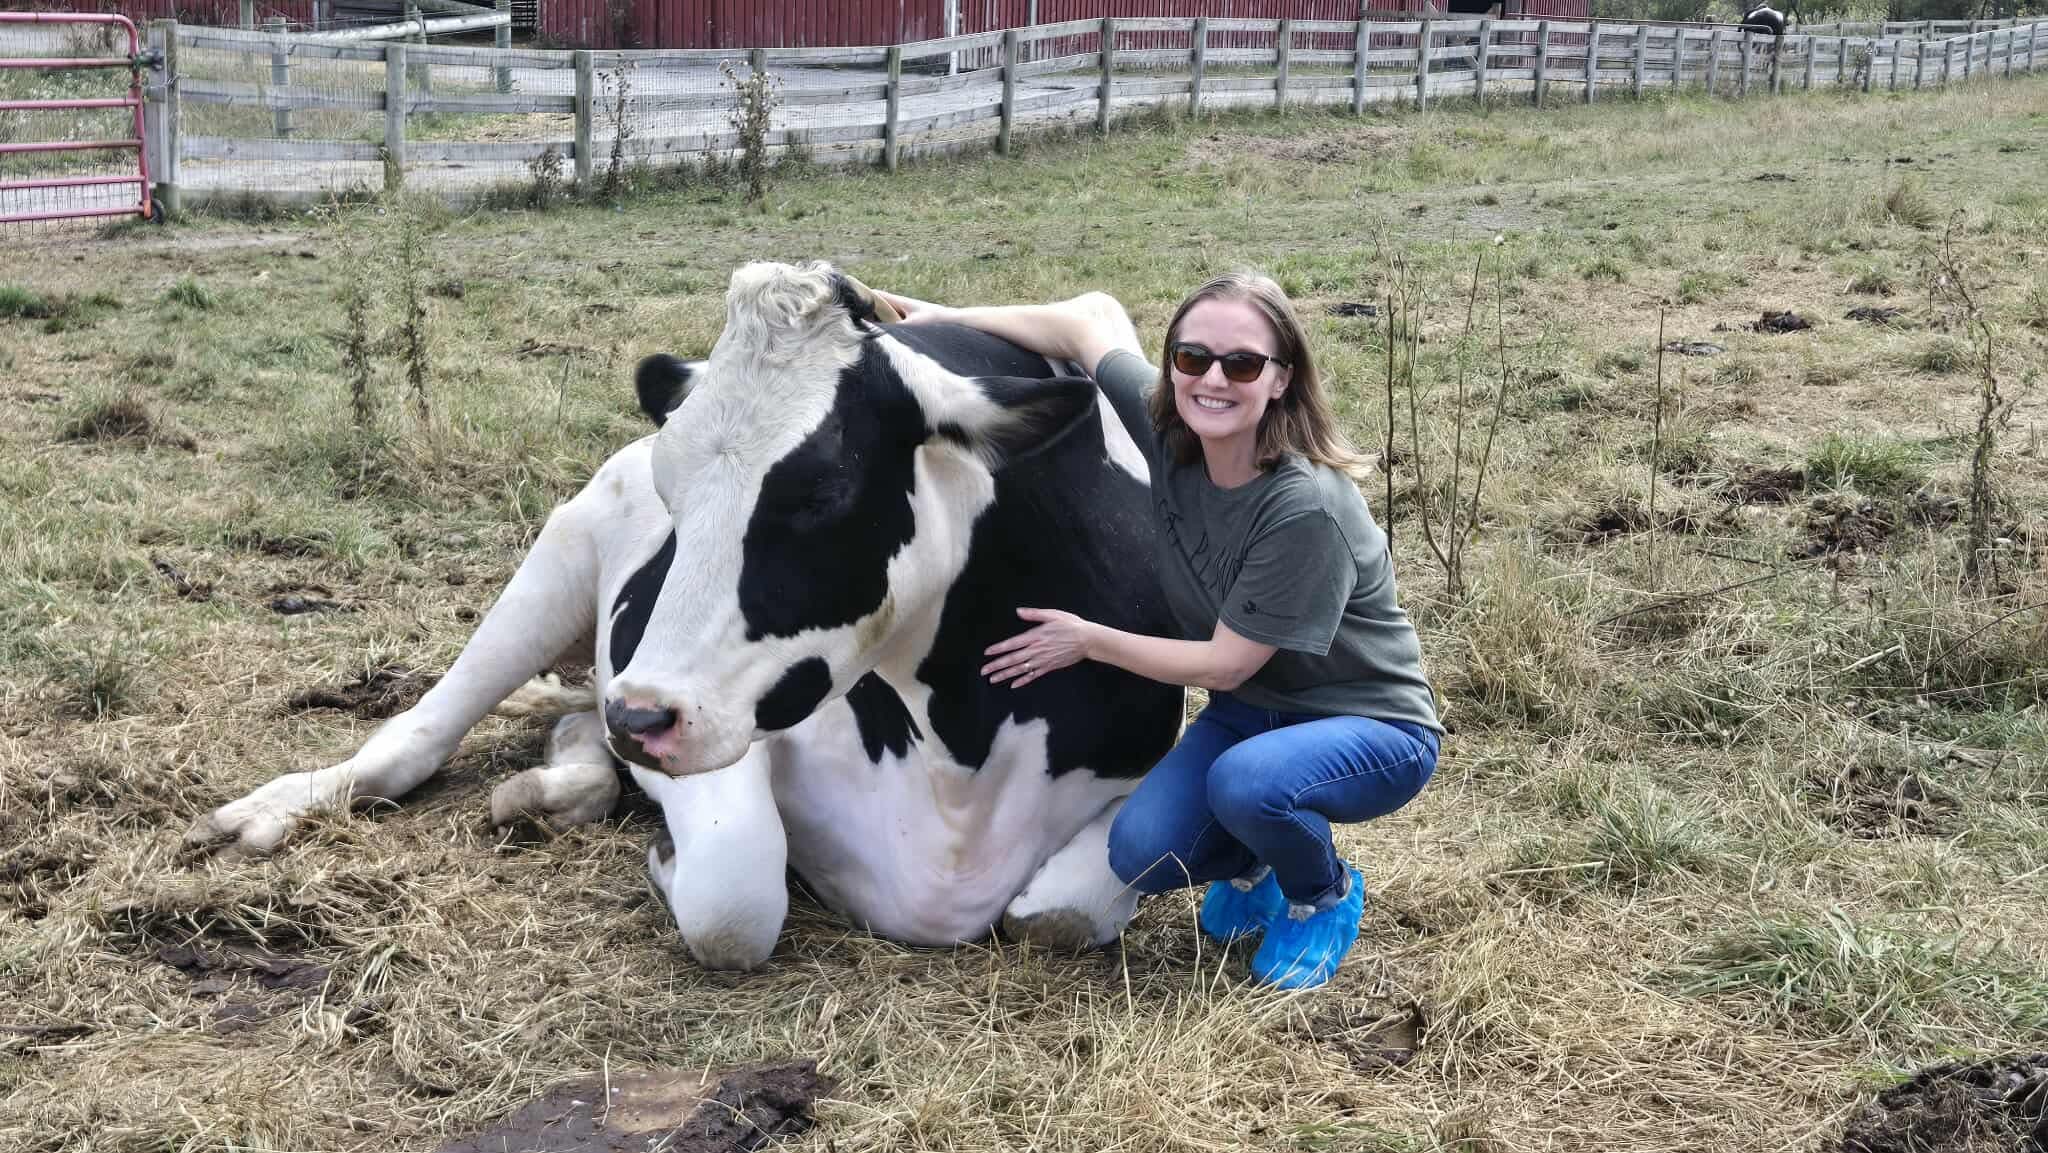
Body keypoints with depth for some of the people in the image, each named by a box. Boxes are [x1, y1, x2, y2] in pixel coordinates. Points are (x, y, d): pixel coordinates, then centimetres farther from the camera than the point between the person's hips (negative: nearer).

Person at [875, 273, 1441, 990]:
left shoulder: (1307, 508, -31)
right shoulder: (1168, 430, -12)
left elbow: (1224, 663, -22)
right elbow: (1099, 315, 4)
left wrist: (1087, 641, -12)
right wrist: (947, 319, 3)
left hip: (1372, 727, -5)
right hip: (1251, 713, 6)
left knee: (1246, 778, -36)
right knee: (1141, 856, -17)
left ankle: (1326, 897, -2)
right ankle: (1254, 866, 18)